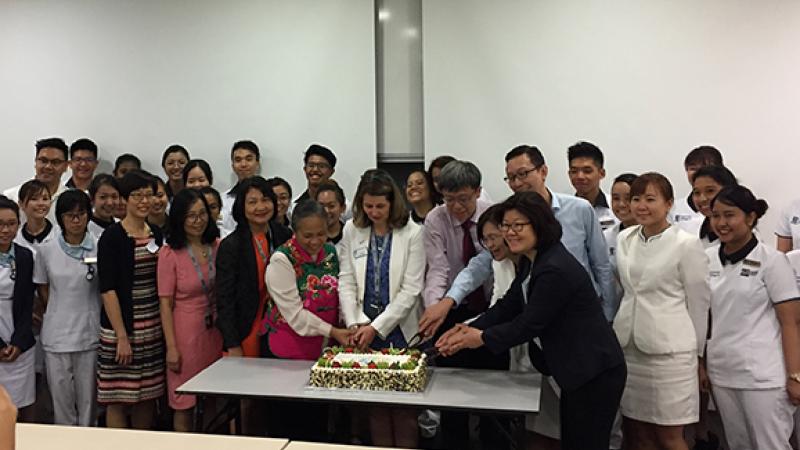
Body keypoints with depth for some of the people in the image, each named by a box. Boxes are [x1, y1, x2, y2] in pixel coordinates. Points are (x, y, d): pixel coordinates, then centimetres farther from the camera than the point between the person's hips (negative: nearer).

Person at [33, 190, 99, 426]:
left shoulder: (100, 248, -3)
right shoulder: (46, 251, 2)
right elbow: (42, 288, 13)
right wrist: (62, 314, 8)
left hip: (90, 335, -1)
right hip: (56, 336, 1)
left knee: (89, 400, 6)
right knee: (61, 401, 9)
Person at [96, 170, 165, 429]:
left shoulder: (156, 234, 9)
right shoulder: (112, 236, -8)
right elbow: (107, 289, -12)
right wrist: (122, 337, -15)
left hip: (153, 328, 6)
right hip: (121, 327, -5)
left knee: (147, 397, 12)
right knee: (118, 399, 2)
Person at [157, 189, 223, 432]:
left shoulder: (218, 246, 1)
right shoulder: (170, 254, -10)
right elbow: (165, 304, -8)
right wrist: (171, 347, -11)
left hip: (216, 330, 4)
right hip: (186, 332, -4)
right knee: (185, 404, 6)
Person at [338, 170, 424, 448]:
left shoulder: (413, 233, -7)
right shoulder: (351, 230, 3)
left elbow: (411, 289, -10)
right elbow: (346, 281, 2)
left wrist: (377, 327, -13)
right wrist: (354, 324, -10)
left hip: (399, 330, -2)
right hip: (364, 332, 2)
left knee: (404, 405, 5)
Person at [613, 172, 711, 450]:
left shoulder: (687, 245, -9)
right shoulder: (624, 239, 6)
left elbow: (699, 302, -3)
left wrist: (696, 352, 2)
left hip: (668, 350, -5)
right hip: (627, 347, 5)